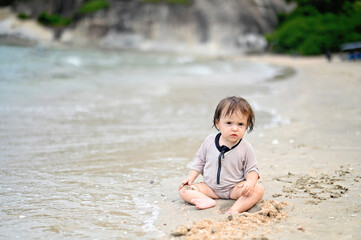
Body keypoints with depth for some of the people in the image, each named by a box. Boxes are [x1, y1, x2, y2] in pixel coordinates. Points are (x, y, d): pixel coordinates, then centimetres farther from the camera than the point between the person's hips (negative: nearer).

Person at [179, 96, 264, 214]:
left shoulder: (245, 148, -10)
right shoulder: (210, 141, -4)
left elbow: (251, 170, -6)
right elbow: (200, 161, 10)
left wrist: (250, 182, -27)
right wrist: (191, 177, -1)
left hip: (234, 189, -2)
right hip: (210, 188, 2)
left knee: (258, 190, -28)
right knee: (184, 190, -16)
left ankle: (235, 209, -45)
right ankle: (208, 201, -38)